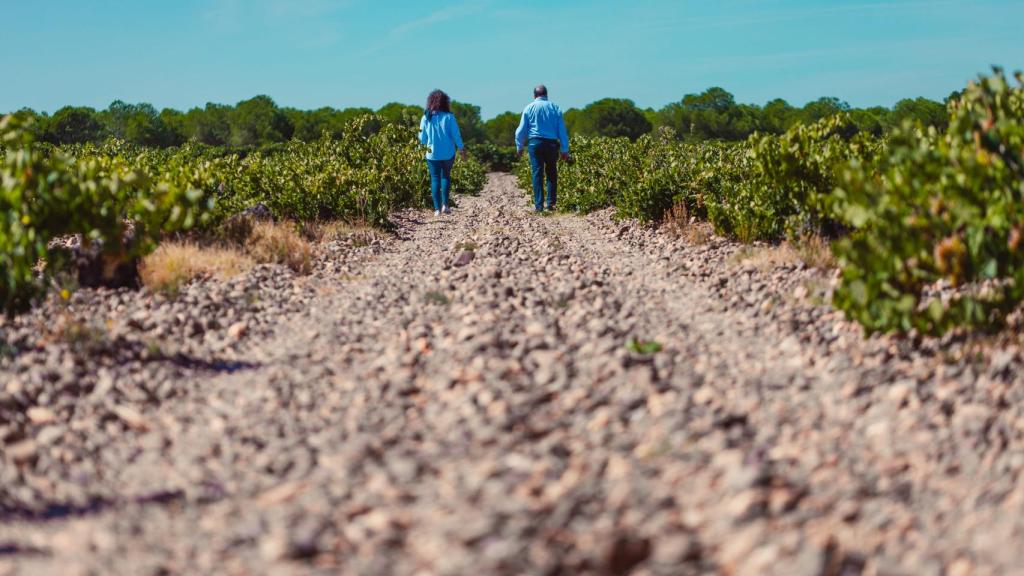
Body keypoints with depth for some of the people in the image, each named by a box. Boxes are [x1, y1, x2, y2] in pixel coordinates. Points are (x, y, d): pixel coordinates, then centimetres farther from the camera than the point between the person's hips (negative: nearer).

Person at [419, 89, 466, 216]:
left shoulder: (426, 118, -4)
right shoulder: (449, 117, -8)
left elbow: (422, 139, 1)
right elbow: (456, 135, -5)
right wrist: (461, 149, 7)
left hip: (432, 154, 0)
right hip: (448, 154, 0)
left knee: (435, 179, 7)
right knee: (446, 176, 17)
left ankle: (437, 208, 0)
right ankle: (445, 204, 6)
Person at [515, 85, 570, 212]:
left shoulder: (530, 108, 5)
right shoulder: (555, 108, 8)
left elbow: (521, 130, 4)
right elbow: (562, 131, 7)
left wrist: (519, 147, 14)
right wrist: (564, 150, 11)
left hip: (535, 143, -1)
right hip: (552, 144, 1)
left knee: (537, 173, 0)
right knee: (551, 173, 12)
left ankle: (538, 205, -3)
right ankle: (551, 202, 6)